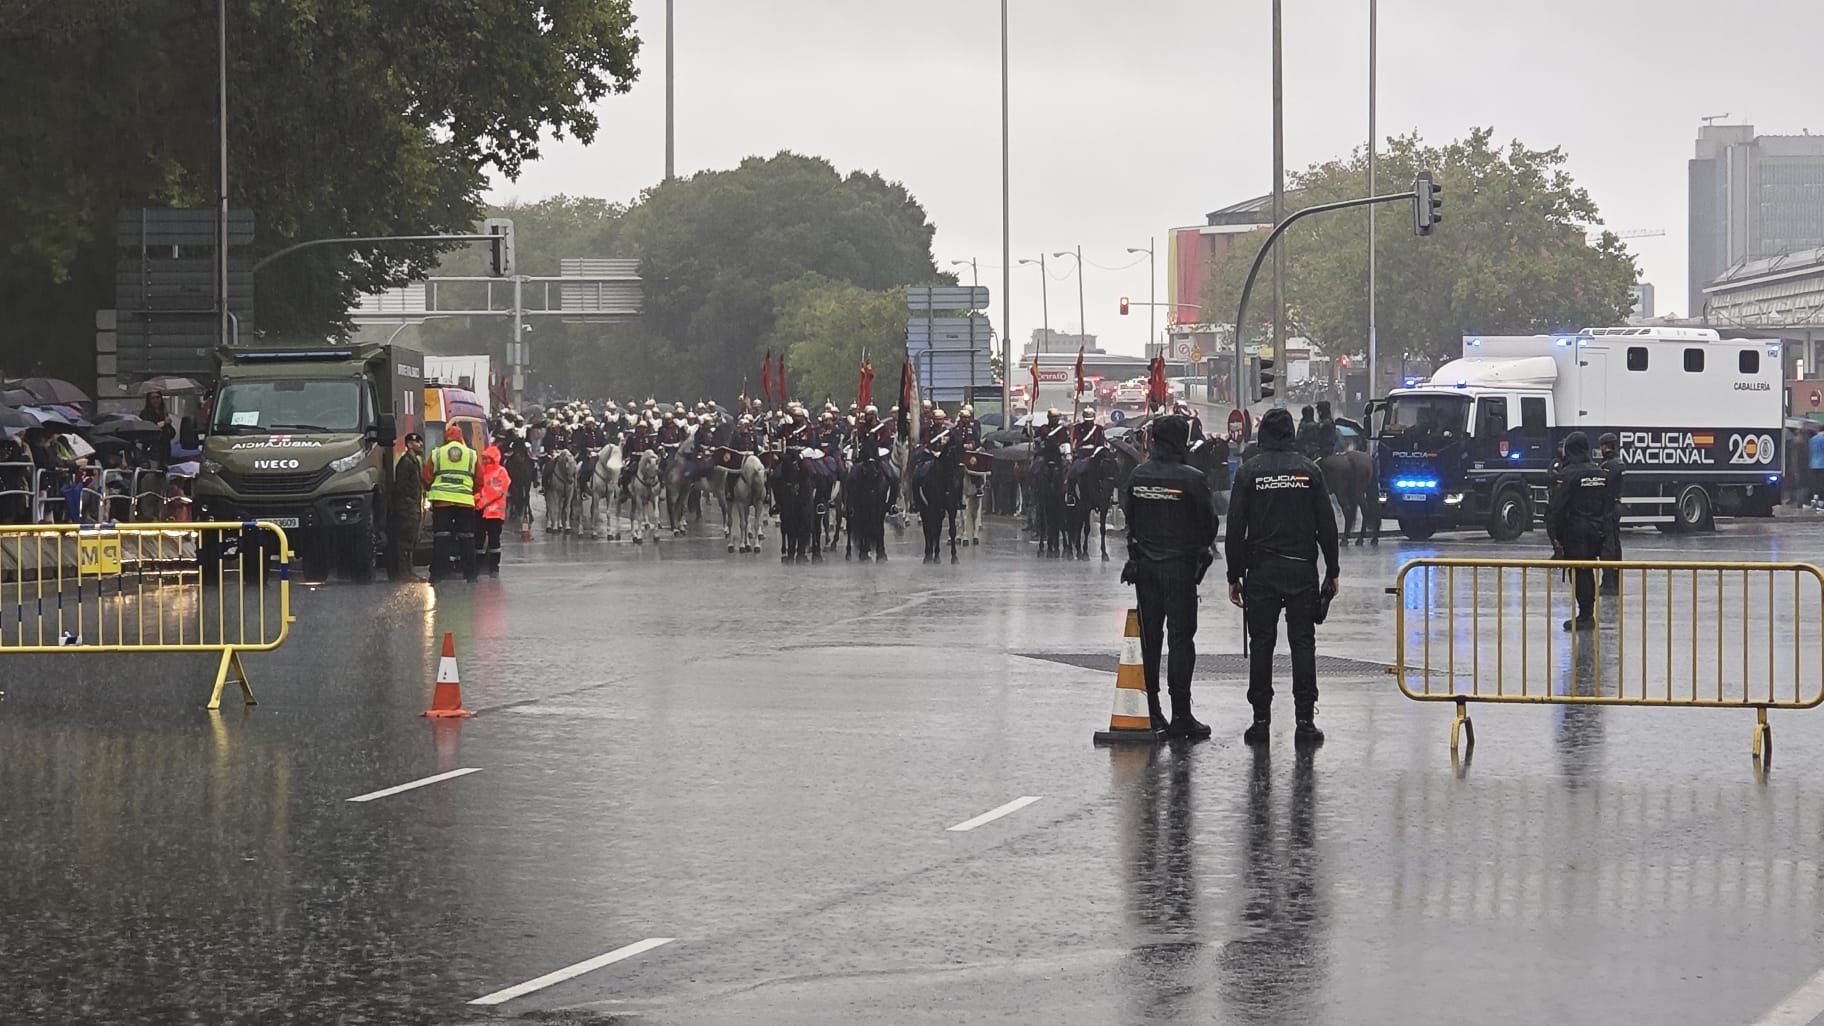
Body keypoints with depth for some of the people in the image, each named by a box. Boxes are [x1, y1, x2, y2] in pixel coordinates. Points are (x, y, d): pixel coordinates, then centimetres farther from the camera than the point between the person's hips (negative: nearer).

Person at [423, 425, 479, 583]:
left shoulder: (436, 453, 5)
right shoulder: (472, 455, 7)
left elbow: (427, 478, 6)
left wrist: (430, 492, 25)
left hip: (441, 500, 0)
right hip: (465, 501, 0)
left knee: (441, 536, 1)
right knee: (466, 537, 7)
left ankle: (437, 573, -3)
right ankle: (470, 573, 7)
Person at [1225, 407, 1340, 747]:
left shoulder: (1249, 471, -1)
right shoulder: (1308, 470, 1)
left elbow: (1236, 527, -2)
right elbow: (1326, 524, 2)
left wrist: (1234, 576, 3)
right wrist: (1332, 572, 9)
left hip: (1261, 571, 0)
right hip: (1302, 570, 0)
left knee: (1261, 643, 5)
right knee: (1303, 642, 2)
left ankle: (1261, 719, 4)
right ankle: (1305, 721, -2)